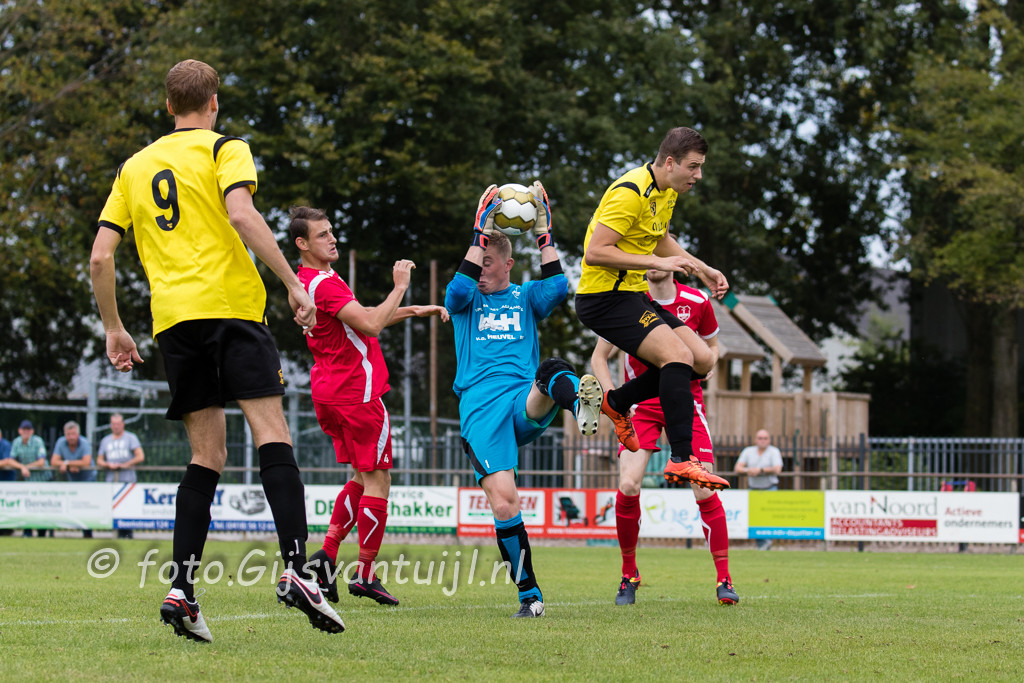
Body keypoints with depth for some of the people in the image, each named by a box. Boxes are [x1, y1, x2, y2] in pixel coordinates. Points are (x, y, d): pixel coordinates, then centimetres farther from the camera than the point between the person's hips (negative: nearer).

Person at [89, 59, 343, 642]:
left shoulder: (134, 167, 21)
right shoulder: (224, 149, 6)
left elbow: (101, 256, 16)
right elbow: (241, 213, -13)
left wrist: (114, 329, 24)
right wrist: (293, 283, -13)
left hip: (172, 318, 5)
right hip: (230, 305, -5)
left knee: (208, 455, 9)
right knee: (273, 436, -10)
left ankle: (182, 588, -3)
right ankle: (296, 569, -26)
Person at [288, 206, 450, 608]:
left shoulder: (311, 280, 14)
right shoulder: (324, 284, -19)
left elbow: (361, 320, 23)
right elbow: (370, 324, -27)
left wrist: (413, 311, 17)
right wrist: (399, 287, -17)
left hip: (330, 390, 10)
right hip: (357, 391, -10)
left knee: (363, 478, 17)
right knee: (377, 480, -2)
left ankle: (327, 554, 5)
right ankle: (366, 575, 1)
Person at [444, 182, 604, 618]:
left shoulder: (525, 297, 22)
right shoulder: (465, 301, 19)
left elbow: (557, 289, 0)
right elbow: (460, 288, -6)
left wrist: (543, 233, -1)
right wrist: (480, 233, -6)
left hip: (525, 403, 0)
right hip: (481, 410, 0)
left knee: (552, 371, -38)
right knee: (503, 503, -16)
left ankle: (580, 403, -75)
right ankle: (529, 594, -4)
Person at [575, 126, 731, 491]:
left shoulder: (667, 192, 10)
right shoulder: (631, 193, -21)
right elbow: (594, 252, -25)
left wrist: (702, 269, 18)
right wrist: (657, 262, -26)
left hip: (633, 294, 10)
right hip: (603, 296, -10)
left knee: (702, 359, 3)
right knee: (678, 354, -25)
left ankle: (617, 402, 19)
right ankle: (681, 460, -29)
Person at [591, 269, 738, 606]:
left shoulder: (697, 301, -3)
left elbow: (712, 345, 15)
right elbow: (599, 357, 5)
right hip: (641, 404, 0)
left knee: (704, 490, -10)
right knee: (627, 486, -16)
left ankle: (723, 579, 1)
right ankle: (629, 574, 4)